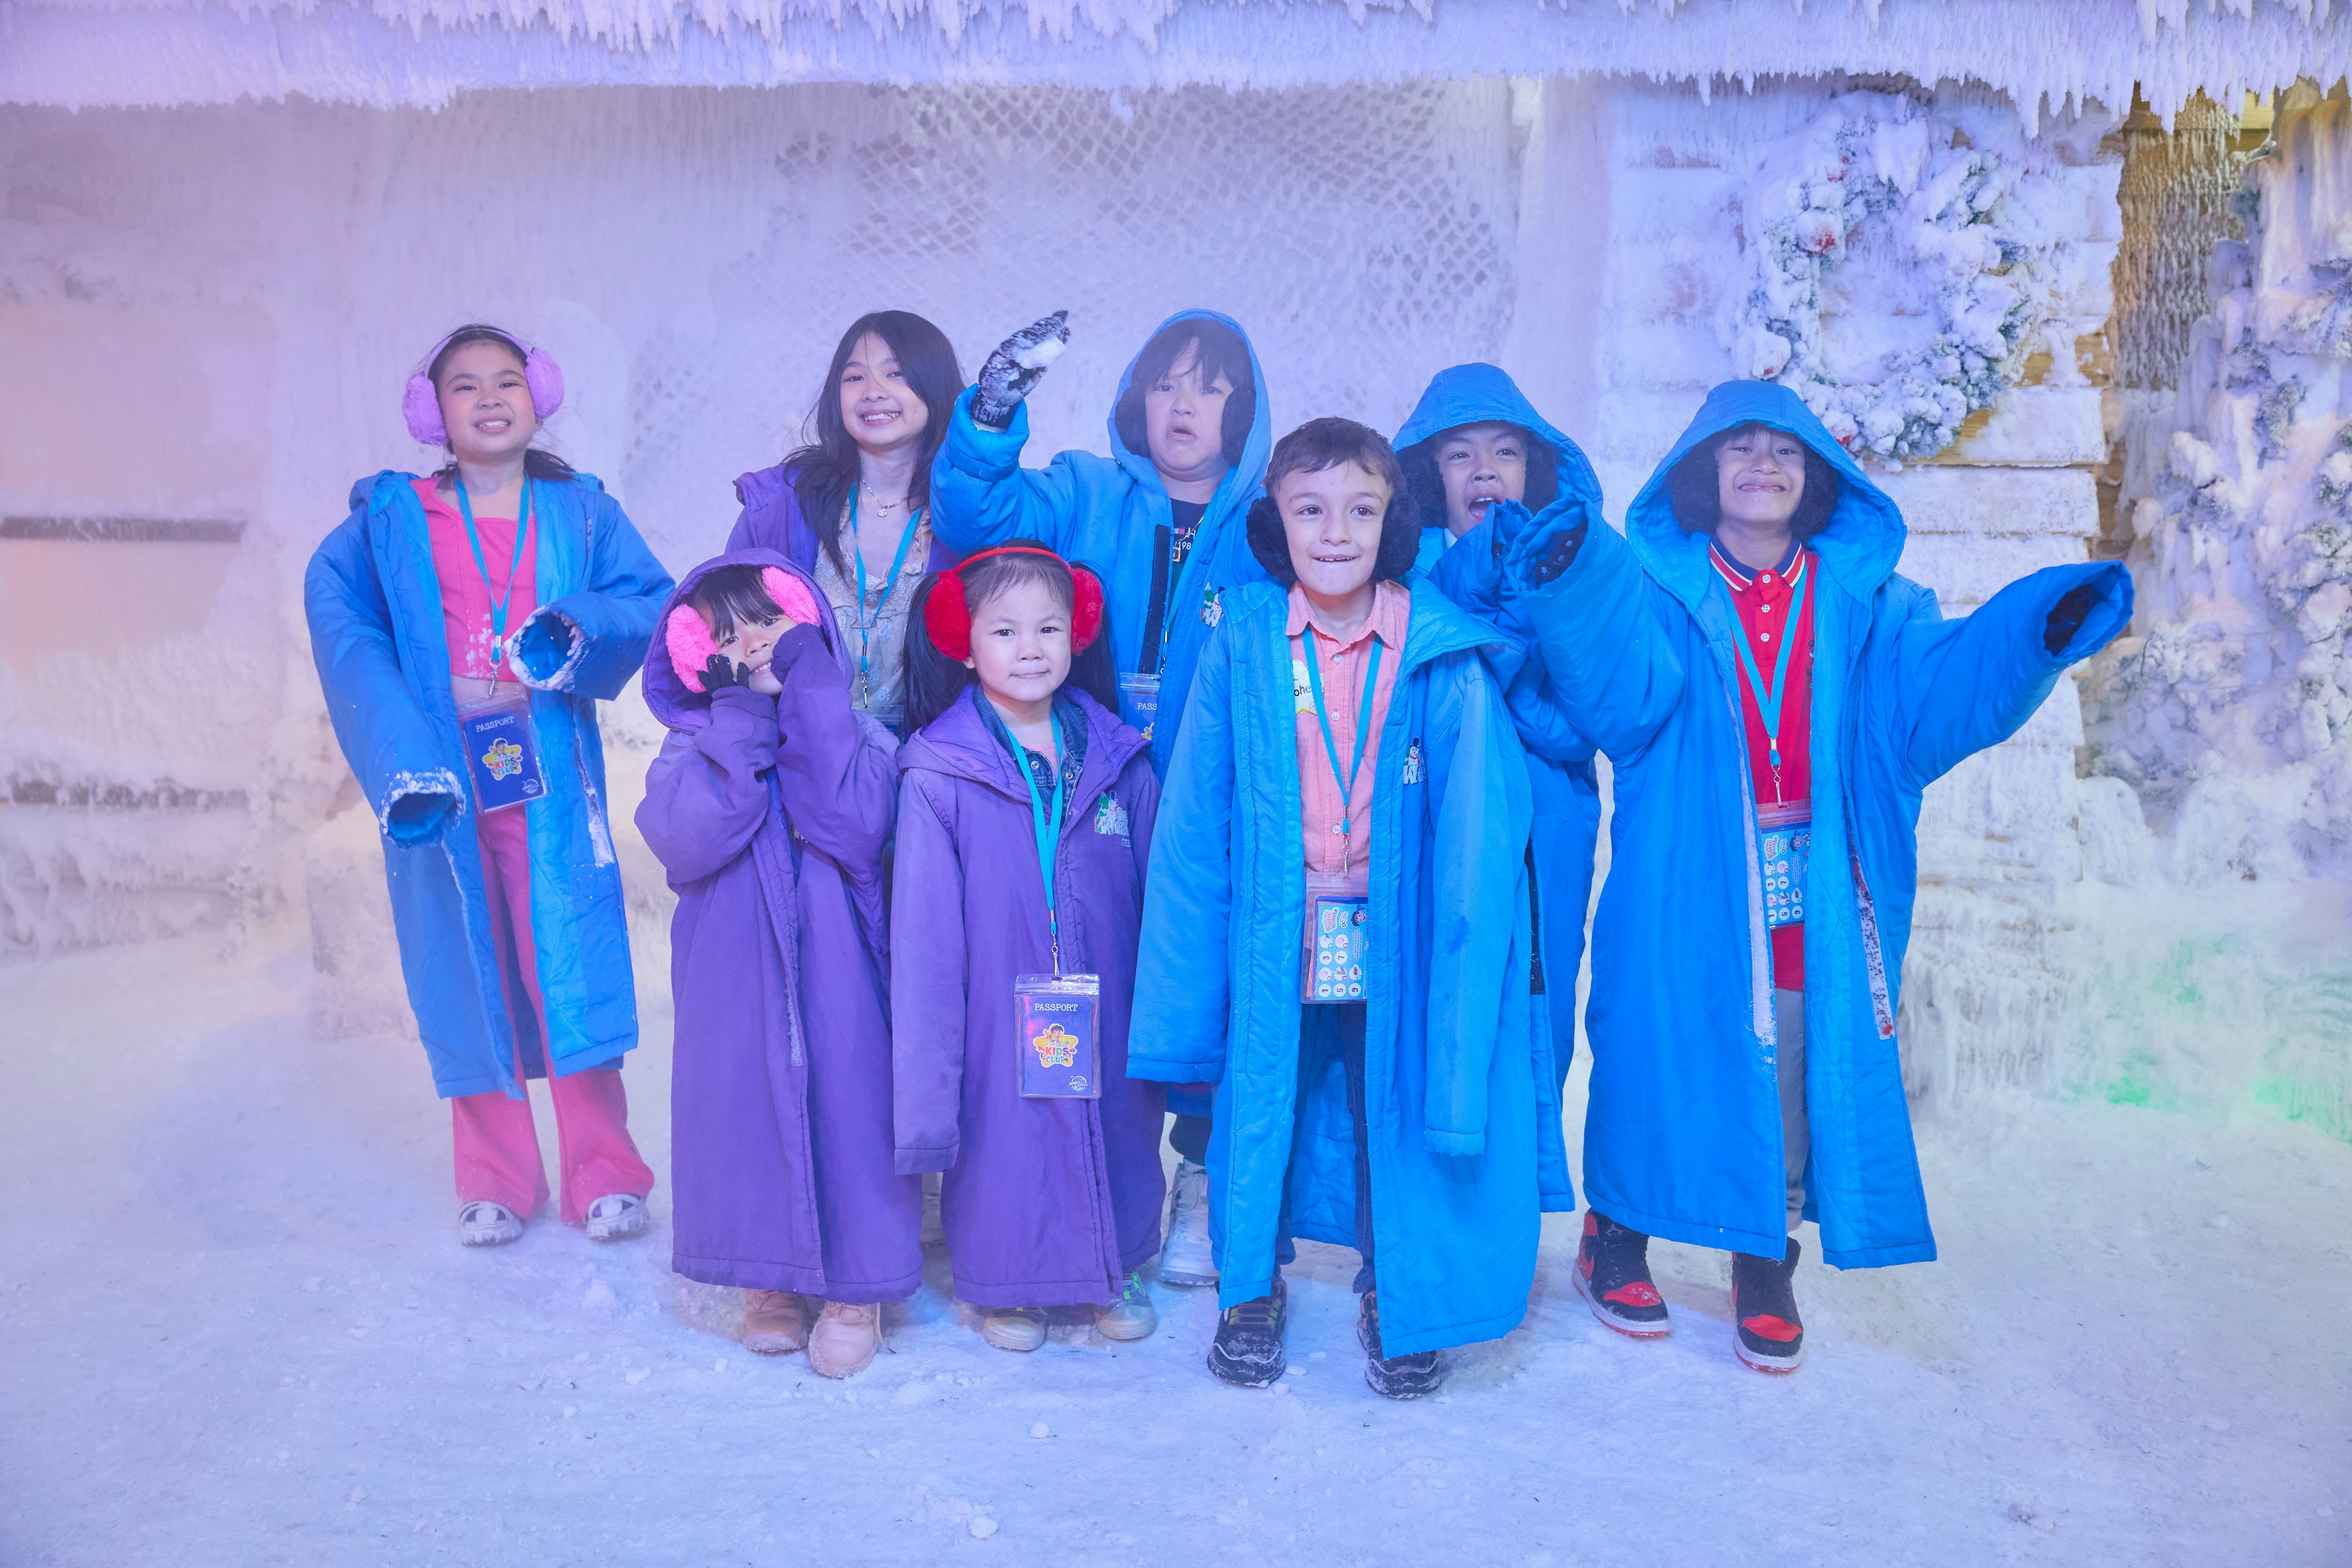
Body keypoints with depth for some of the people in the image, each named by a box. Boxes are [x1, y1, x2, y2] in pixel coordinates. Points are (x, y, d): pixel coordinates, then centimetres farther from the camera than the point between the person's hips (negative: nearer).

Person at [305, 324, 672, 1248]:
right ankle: (495, 1181, 18)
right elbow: (338, 615, -1)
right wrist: (397, 756, -14)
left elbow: (656, 600, 3)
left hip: (553, 778, 0)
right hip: (439, 783, 1)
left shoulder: (579, 511, 8)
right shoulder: (391, 519, 6)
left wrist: (579, 626, -18)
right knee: (465, 971, 6)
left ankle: (603, 1173, 10)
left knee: (573, 965, -2)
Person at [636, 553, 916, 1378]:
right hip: (736, 977, 2)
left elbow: (858, 826, -21)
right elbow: (687, 839, -17)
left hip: (837, 973, -1)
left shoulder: (858, 739, 0)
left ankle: (856, 1286, 19)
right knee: (748, 1103, 7)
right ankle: (775, 1277, 27)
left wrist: (809, 698, -16)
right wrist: (743, 717, -16)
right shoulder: (693, 750, 3)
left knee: (846, 1099, 1)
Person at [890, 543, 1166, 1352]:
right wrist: (924, 1088, -11)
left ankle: (1119, 1267, 43)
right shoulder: (939, 776, -10)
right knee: (1004, 1143, 8)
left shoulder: (1118, 762, 0)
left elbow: (1159, 904, 7)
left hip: (1107, 1019, 3)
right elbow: (924, 937, -11)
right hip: (999, 1024, -3)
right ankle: (1008, 1284, 36)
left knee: (1116, 1134, 16)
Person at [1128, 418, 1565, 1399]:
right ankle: (1252, 1285, 34)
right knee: (1260, 1104, 11)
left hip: (1400, 940, 0)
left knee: (1400, 1112, 10)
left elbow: (1478, 819, -4)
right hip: (1273, 938, 1)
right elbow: (1195, 816, -1)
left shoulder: (1443, 653, -6)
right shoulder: (1241, 645, -4)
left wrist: (1466, 944, -10)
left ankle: (1397, 1297, 33)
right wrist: (1183, 989, -1)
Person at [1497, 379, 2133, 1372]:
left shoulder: (1860, 600, 9)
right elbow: (1623, 691, -18)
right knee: (1659, 1060, 6)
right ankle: (1617, 1236, 29)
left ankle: (1766, 1265, 28)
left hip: (1811, 900, 3)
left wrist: (2039, 636, -21)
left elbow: (1933, 692, -4)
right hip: (1684, 891, -2)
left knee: (1797, 1071, 7)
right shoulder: (1655, 586, 1)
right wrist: (1577, 588, -37)